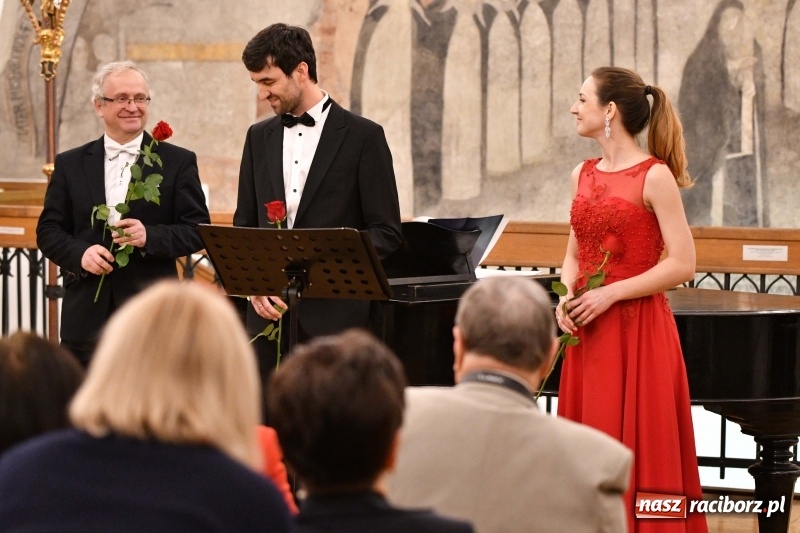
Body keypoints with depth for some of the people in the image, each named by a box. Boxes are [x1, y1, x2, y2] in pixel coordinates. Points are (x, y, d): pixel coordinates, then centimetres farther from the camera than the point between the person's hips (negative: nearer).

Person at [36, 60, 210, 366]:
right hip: (87, 316, 2)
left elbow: (198, 229, 1)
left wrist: (150, 237, -16)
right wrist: (80, 253, -11)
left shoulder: (178, 162, 6)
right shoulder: (70, 165, 11)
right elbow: (48, 230, 9)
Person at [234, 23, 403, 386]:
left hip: (334, 312, -4)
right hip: (269, 310, 4)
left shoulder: (363, 137, -2)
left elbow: (387, 232, -3)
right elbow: (244, 225, 16)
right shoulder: (259, 137, 14)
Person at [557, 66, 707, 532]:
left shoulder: (654, 176, -9)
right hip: (588, 333, 7)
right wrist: (567, 294, -3)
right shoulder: (584, 175, 11)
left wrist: (610, 294, -16)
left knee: (635, 455, -3)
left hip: (638, 331, -7)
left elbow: (682, 265, -14)